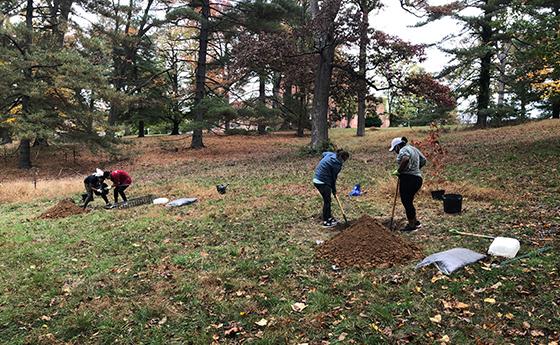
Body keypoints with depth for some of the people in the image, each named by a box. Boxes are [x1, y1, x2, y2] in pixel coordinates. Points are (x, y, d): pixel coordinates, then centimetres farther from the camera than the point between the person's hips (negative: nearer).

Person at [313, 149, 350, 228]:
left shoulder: (330, 155, 5)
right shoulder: (336, 164, -18)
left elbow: (324, 153, 28)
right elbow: (333, 177, -10)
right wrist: (334, 190, 4)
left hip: (317, 179, 9)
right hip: (322, 182, -9)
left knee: (327, 199, 19)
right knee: (327, 201, 1)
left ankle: (329, 217, 30)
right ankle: (325, 222, 10)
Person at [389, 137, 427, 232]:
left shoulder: (403, 150, -9)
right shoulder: (413, 149, 20)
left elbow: (405, 159, -31)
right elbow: (423, 160, 26)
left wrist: (398, 171, -20)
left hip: (408, 178, -10)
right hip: (417, 178, 10)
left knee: (406, 202, -2)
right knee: (408, 202, 19)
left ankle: (411, 226, 5)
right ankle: (415, 222, 27)